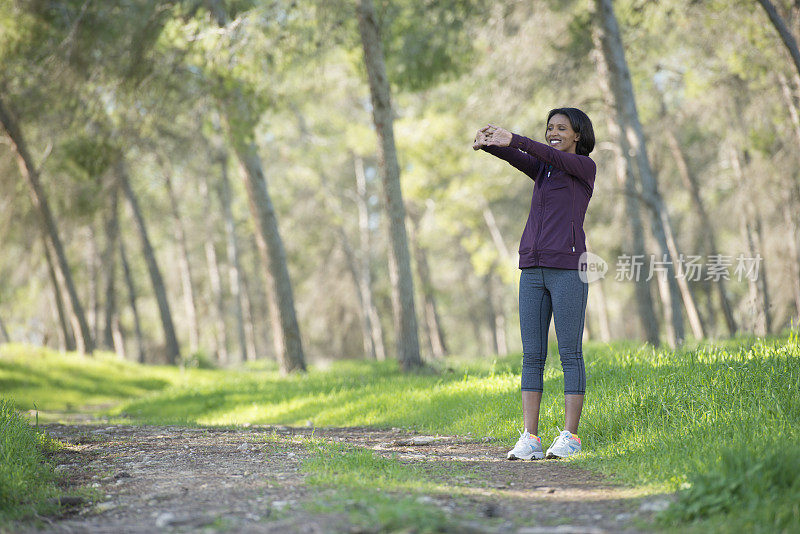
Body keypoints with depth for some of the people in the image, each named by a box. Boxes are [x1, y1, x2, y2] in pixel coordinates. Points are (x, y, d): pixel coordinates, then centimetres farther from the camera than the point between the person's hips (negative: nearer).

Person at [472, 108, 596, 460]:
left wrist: (512, 139, -28)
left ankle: (569, 437, -1)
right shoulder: (542, 170, 21)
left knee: (570, 354, -4)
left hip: (568, 269, -6)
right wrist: (488, 144, -20)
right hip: (533, 271, 6)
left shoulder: (585, 166, 4)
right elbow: (515, 157, 2)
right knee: (532, 355, 0)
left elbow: (550, 155, -15)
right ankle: (529, 439, 0)